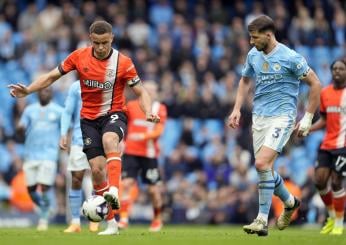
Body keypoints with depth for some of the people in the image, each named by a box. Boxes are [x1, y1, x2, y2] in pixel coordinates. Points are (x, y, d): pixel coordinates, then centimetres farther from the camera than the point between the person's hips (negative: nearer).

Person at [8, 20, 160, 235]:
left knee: (109, 139, -37)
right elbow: (52, 76, 5)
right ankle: (111, 222, 2)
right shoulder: (79, 57, -4)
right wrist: (27, 90, -6)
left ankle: (114, 191, -52)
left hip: (114, 114, -3)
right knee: (97, 168, -6)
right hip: (89, 118, 3)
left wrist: (148, 112, -25)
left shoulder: (123, 62, -11)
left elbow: (141, 91, -6)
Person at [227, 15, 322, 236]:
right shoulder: (253, 55, 5)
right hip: (259, 116, 7)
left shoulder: (290, 57, -13)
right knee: (265, 167, 10)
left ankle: (262, 220, -15)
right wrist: (237, 109, 12)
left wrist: (308, 118, -7)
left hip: (282, 116, -7)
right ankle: (290, 201, 37)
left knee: (262, 163, -21)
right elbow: (245, 81, 24)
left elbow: (315, 84, -7)